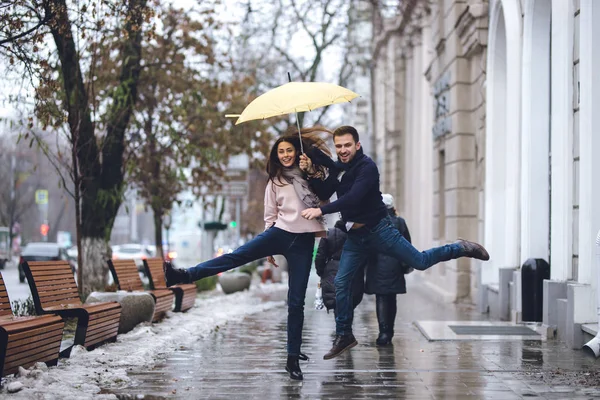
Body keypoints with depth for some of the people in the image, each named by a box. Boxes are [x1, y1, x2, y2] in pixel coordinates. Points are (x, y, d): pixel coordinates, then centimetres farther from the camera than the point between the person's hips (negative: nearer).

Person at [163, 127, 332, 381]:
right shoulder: (275, 182, 12)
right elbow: (270, 215, 14)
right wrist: (269, 250, 12)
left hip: (304, 241, -1)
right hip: (280, 233, 1)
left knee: (296, 301, -1)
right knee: (237, 256, -20)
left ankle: (293, 358, 4)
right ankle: (184, 276, -27)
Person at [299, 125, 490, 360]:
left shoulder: (367, 167, -18)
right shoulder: (338, 168, 7)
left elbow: (353, 197, -30)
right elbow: (324, 194, 2)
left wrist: (321, 211, -35)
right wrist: (312, 175, -14)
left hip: (378, 229, -6)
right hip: (355, 236, 6)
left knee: (420, 261, -1)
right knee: (341, 282, 1)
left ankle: (460, 248, 24)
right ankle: (344, 336, 11)